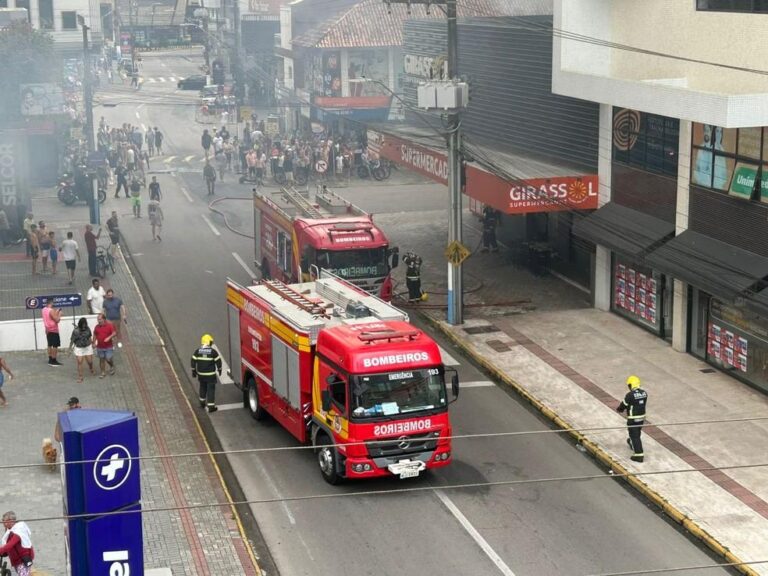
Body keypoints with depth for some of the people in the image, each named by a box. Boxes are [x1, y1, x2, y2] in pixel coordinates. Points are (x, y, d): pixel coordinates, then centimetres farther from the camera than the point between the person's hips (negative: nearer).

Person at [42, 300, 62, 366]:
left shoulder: (44, 310, 6)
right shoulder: (51, 311, -20)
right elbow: (57, 320, -20)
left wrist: (56, 312, 17)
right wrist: (59, 314, -4)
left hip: (48, 330, 9)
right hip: (53, 330, -9)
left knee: (50, 345, 14)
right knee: (55, 346, -3)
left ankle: (50, 360, 18)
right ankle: (53, 361, -3)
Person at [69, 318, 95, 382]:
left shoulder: (87, 328, -8)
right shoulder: (75, 331, -18)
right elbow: (72, 340, -13)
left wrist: (92, 343, 16)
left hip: (88, 347, 3)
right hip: (79, 348, -3)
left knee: (90, 361, 8)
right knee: (79, 362, -6)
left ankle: (91, 369, 42)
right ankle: (80, 377, 2)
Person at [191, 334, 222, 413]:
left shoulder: (197, 351, -3)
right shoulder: (213, 351, -13)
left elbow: (193, 361, 0)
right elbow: (218, 361, -7)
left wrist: (194, 371, 12)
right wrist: (219, 369, 10)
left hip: (201, 374, 4)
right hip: (210, 374, -4)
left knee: (203, 387, 24)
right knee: (211, 389, 2)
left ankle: (202, 402, 37)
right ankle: (211, 406, 2)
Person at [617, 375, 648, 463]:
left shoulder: (630, 395, -23)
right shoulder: (644, 393, -3)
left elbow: (623, 405, -10)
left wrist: (618, 409, 13)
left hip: (633, 419, -7)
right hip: (642, 417, 7)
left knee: (634, 436, 0)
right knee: (637, 433, 28)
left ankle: (639, 455, -1)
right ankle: (632, 444, 53)